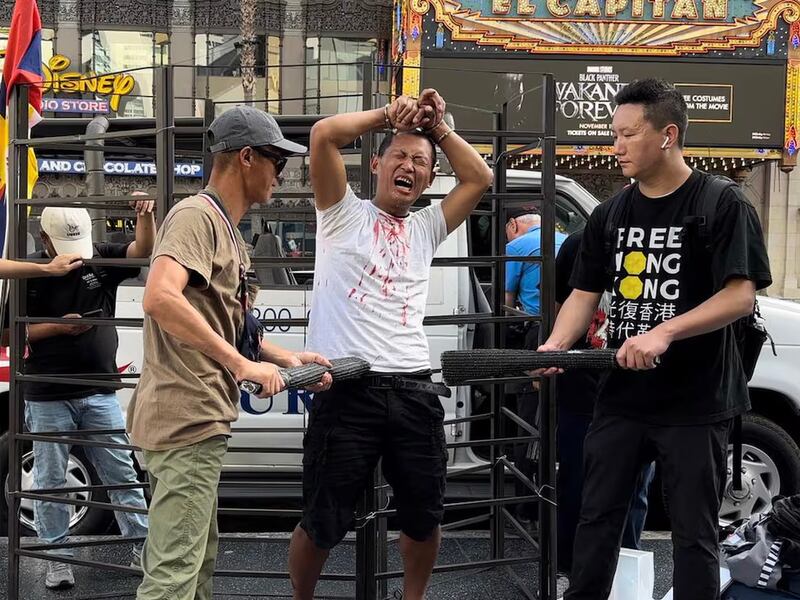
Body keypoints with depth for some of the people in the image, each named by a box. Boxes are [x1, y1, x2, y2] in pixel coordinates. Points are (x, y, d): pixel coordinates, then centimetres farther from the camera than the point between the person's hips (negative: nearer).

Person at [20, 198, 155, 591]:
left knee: (121, 474, 8)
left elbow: (143, 250, -11)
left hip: (100, 393, 2)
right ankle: (58, 559, 16)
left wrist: (145, 217, -31)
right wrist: (59, 327, -17)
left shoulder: (101, 260, 1)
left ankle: (143, 548, 16)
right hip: (47, 398, -2)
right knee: (50, 480, 5)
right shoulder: (31, 273, -4)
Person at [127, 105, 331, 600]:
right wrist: (243, 365, -28)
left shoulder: (228, 231, 18)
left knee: (198, 560, 19)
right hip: (187, 419, -11)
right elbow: (161, 299, -30)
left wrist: (287, 358, 15)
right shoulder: (196, 216, -13)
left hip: (199, 419, 11)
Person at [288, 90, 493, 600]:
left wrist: (438, 126, 10)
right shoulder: (345, 214, 7)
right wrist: (386, 115, 2)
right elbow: (324, 134, -6)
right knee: (323, 523, 3)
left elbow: (480, 177, 14)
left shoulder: (425, 229, 20)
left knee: (424, 519, 12)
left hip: (414, 390, 4)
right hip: (348, 388, -4)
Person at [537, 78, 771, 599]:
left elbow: (741, 296, -16)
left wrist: (664, 332, -27)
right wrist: (555, 346, -12)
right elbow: (585, 294, 8)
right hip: (621, 396, 5)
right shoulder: (609, 216, 8)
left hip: (697, 402, -5)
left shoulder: (723, 205, -9)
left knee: (694, 532, 6)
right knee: (597, 518, 11)